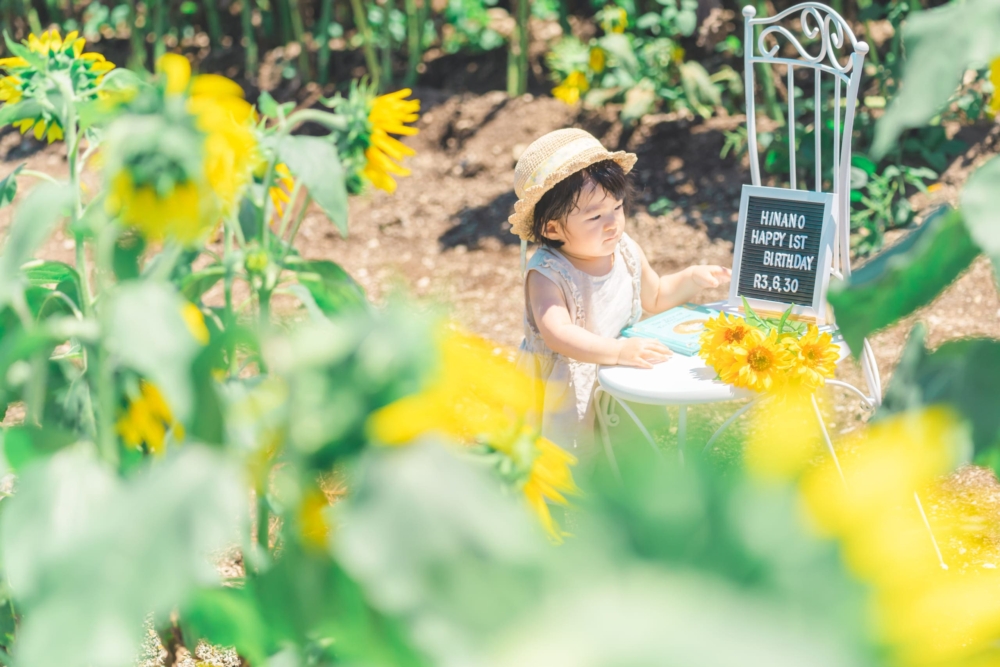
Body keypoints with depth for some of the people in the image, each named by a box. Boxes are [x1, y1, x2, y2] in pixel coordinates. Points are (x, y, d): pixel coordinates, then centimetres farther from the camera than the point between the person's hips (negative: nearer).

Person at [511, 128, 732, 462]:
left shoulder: (627, 252, -4)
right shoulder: (547, 273, -24)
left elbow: (654, 297, 16)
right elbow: (557, 334, -39)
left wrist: (691, 278, 0)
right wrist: (619, 351, -48)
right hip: (563, 384, -6)